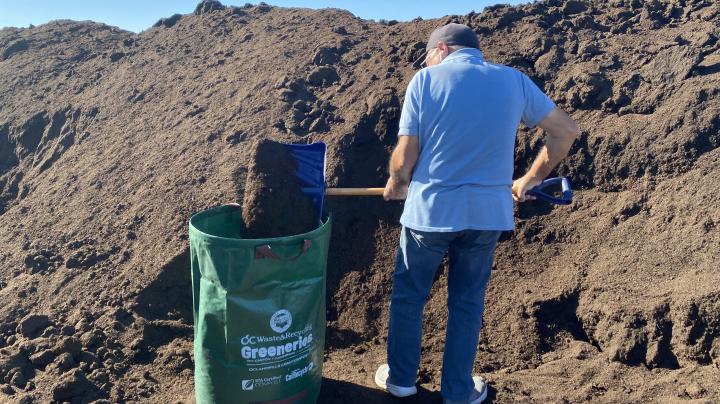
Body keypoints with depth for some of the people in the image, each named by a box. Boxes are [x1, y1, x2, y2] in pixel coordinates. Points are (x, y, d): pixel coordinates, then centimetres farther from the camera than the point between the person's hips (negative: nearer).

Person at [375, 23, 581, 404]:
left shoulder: (425, 79, -5)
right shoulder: (514, 80, 5)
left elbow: (404, 158, -8)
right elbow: (566, 130, 11)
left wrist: (396, 185, 13)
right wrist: (529, 180, 19)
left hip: (429, 209, -2)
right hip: (488, 213, 3)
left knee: (407, 296, 17)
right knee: (467, 303, 17)